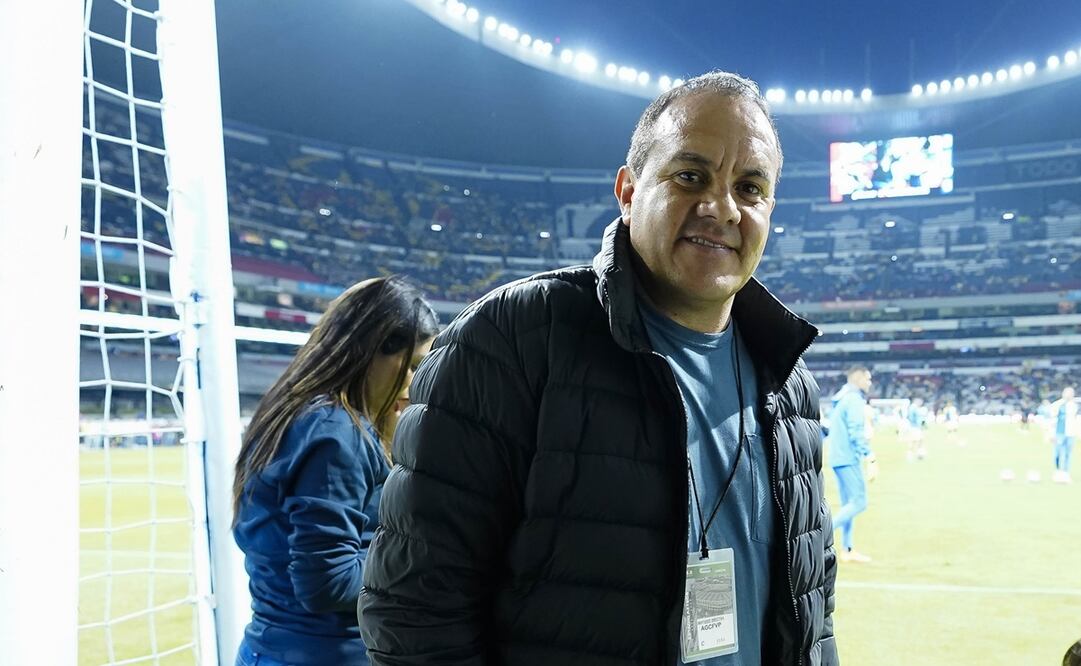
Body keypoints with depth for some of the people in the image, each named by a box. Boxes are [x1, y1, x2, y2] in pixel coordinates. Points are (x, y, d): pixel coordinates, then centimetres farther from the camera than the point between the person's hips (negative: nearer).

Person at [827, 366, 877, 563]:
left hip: (838, 458, 10)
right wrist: (871, 459, -21)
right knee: (859, 503, -9)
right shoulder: (854, 400, -12)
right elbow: (856, 433, -20)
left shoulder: (840, 399, 17)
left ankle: (847, 550, 13)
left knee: (848, 503, 12)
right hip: (849, 459, -10)